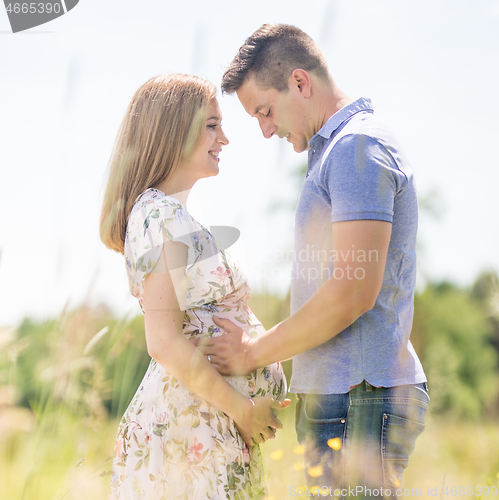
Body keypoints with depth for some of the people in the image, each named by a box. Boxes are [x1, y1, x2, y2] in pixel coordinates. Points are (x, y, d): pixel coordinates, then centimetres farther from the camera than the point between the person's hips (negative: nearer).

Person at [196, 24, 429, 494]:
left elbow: (354, 292, -20)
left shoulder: (358, 145, -11)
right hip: (333, 397, 10)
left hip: (359, 400, -10)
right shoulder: (336, 149, 22)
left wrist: (254, 353, -9)